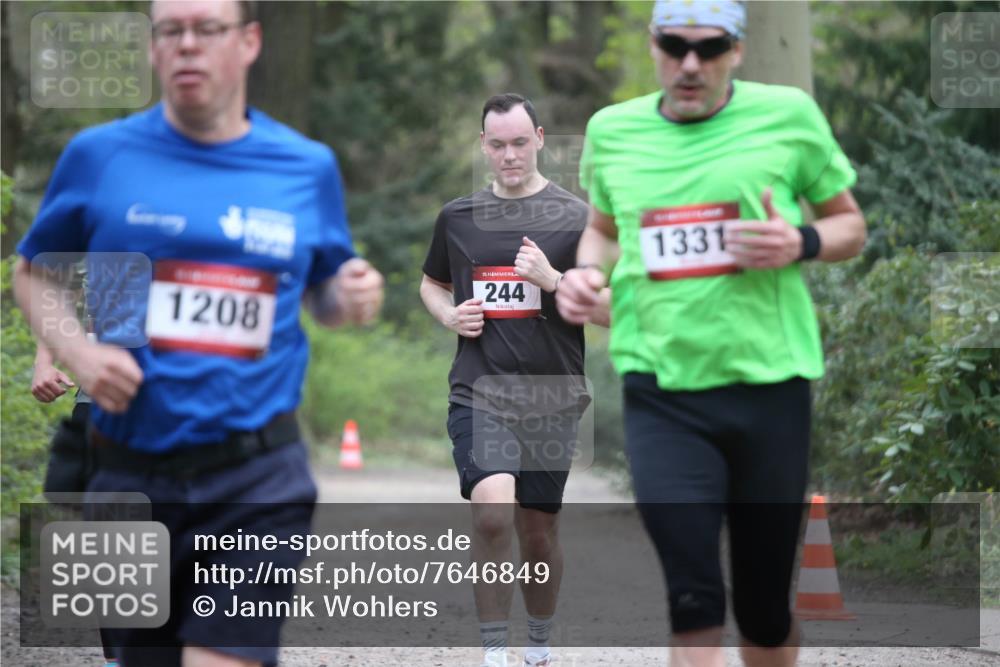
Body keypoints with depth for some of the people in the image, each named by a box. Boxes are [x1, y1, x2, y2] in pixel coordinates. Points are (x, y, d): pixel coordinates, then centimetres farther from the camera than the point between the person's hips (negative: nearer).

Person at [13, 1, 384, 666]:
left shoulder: (308, 167, 6)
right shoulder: (99, 156, 2)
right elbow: (32, 274, 13)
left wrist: (350, 299, -5)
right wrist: (76, 351, -6)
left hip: (256, 485, -1)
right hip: (129, 476, 1)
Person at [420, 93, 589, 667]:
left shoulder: (576, 217, 0)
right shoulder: (458, 216, 9)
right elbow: (433, 284, 26)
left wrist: (552, 279, -16)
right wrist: (450, 316, 4)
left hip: (552, 399, 0)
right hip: (479, 394, 0)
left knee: (539, 531, 9)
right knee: (492, 513, -21)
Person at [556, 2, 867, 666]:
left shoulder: (788, 113, 0)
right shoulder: (611, 130, 6)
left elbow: (851, 225, 10)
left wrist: (801, 243, -12)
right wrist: (588, 272, 2)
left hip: (769, 385, 0)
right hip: (661, 392, 0)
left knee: (765, 606, 9)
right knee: (692, 599, -12)